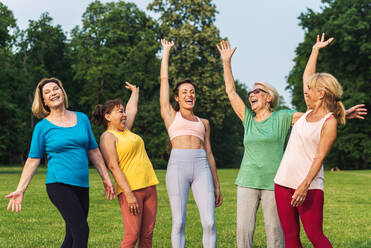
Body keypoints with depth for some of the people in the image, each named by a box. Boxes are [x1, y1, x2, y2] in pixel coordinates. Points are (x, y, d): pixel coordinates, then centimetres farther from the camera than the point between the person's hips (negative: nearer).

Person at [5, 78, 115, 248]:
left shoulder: (82, 118, 12)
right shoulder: (42, 127, 1)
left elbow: (93, 151, 17)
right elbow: (33, 160, 1)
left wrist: (106, 178, 15)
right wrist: (20, 190, -7)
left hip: (82, 185, 5)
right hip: (59, 184, -5)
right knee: (81, 231, -16)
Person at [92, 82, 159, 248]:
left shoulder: (125, 130, 20)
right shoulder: (108, 136, -4)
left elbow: (132, 109, 40)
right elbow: (113, 167, -13)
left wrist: (135, 91, 54)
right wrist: (128, 194, -20)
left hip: (149, 186, 8)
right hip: (130, 189, -8)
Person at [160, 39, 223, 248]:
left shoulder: (204, 123, 22)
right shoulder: (170, 115, 15)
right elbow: (164, 79, 16)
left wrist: (216, 185, 18)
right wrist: (166, 51, 26)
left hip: (201, 168, 2)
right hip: (178, 165, -2)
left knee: (209, 222, -8)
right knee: (179, 223, -4)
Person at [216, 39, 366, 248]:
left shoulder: (282, 117, 5)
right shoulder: (248, 119, 12)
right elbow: (231, 91, 12)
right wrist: (227, 62, 10)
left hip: (273, 182, -2)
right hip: (248, 181, 3)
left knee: (274, 230, 0)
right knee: (243, 228, -2)